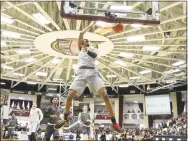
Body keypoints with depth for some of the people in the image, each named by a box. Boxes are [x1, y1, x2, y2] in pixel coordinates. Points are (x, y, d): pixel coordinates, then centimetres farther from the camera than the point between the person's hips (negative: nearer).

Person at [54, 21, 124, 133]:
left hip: (92, 73, -1)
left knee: (105, 95, -18)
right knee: (70, 96, -11)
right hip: (81, 73, 1)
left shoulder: (93, 49, 23)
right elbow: (81, 34, 19)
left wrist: (87, 50, -18)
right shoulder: (80, 48, 27)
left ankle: (114, 123, -12)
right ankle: (66, 118, 16)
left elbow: (94, 55, -2)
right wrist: (90, 26, 26)